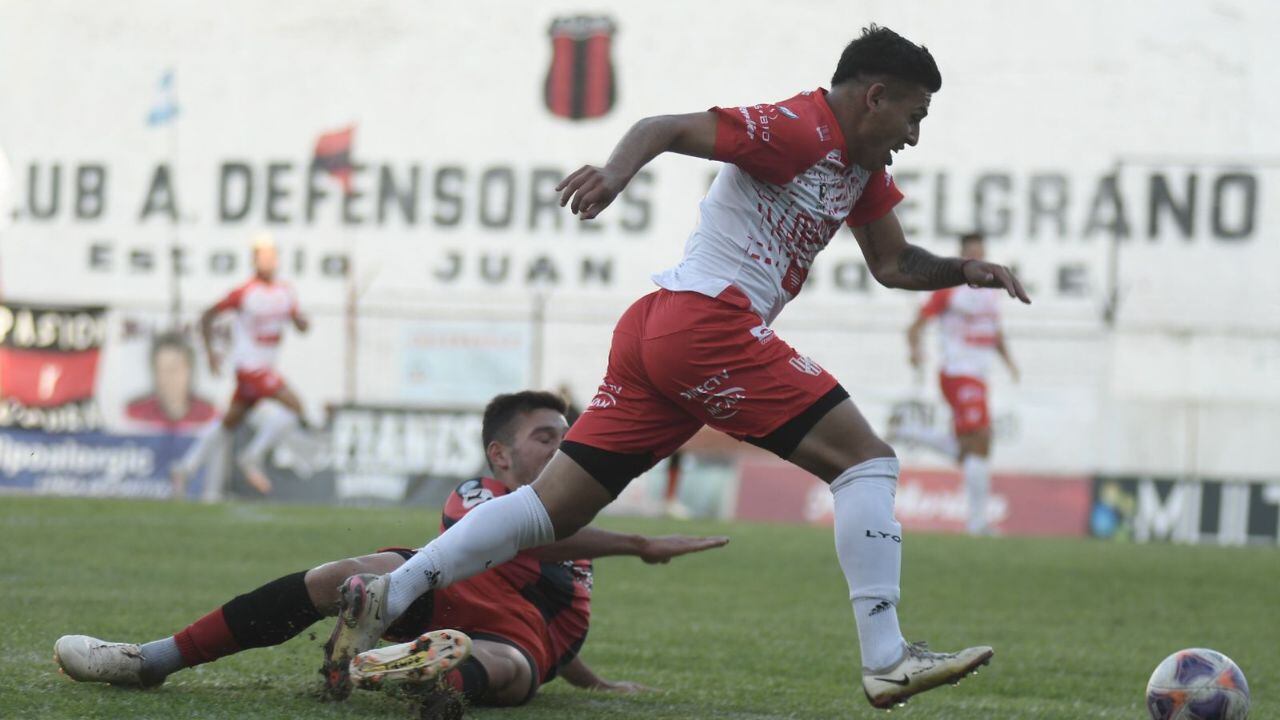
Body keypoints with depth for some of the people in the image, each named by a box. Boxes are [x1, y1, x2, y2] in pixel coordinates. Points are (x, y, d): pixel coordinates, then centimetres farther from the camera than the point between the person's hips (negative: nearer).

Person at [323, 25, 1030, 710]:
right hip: (710, 321, -10)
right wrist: (616, 169, -34)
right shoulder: (797, 129, -7)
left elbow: (893, 264, 31)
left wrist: (965, 271, 15)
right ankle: (886, 661, -13)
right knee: (865, 457, -7)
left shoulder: (860, 166, 22)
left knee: (555, 506, 4)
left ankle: (385, 596, -2)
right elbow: (666, 129, -16)